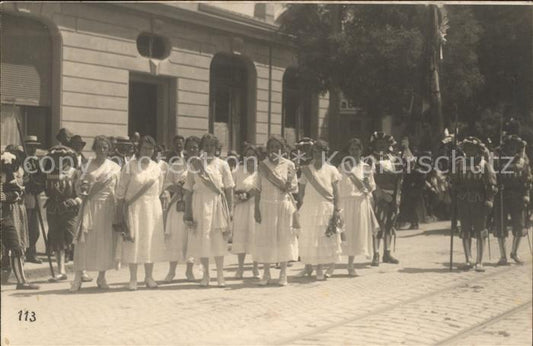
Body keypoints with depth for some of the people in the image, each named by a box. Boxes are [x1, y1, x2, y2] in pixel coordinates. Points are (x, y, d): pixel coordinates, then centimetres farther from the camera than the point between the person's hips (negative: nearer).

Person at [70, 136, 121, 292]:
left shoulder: (114, 167, 8)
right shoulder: (87, 165, 8)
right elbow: (79, 182, 6)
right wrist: (83, 188, -17)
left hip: (106, 206, 1)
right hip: (89, 205, -1)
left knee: (105, 240, 3)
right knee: (84, 239, -7)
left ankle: (102, 277, 14)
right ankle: (78, 277, -4)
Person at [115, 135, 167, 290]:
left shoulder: (156, 167, 7)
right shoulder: (130, 166, -3)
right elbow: (120, 190, -3)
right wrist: (120, 211, -8)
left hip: (152, 207, 3)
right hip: (133, 208, -3)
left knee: (151, 241, 5)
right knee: (133, 241, -3)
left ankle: (149, 276, 14)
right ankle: (133, 279, 3)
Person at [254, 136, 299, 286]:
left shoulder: (289, 165, 1)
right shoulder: (262, 165, 3)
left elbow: (293, 189, 0)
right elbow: (258, 189, 3)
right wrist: (256, 209, -3)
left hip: (284, 205, -1)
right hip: (266, 206, 1)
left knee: (283, 238, 3)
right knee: (265, 238, 2)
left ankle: (283, 274, 11)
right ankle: (266, 274, 12)